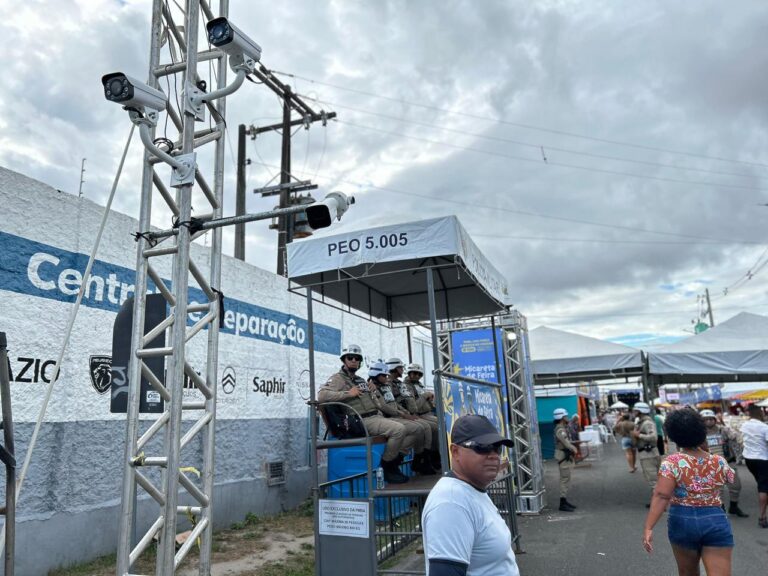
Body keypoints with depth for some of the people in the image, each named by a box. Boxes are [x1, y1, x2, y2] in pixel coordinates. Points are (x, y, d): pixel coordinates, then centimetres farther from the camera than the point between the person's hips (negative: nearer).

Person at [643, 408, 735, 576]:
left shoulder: (672, 462, -11)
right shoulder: (719, 462, -1)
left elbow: (661, 496, -21)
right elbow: (733, 481, 22)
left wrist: (648, 528, -22)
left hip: (682, 521, -1)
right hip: (716, 521, 1)